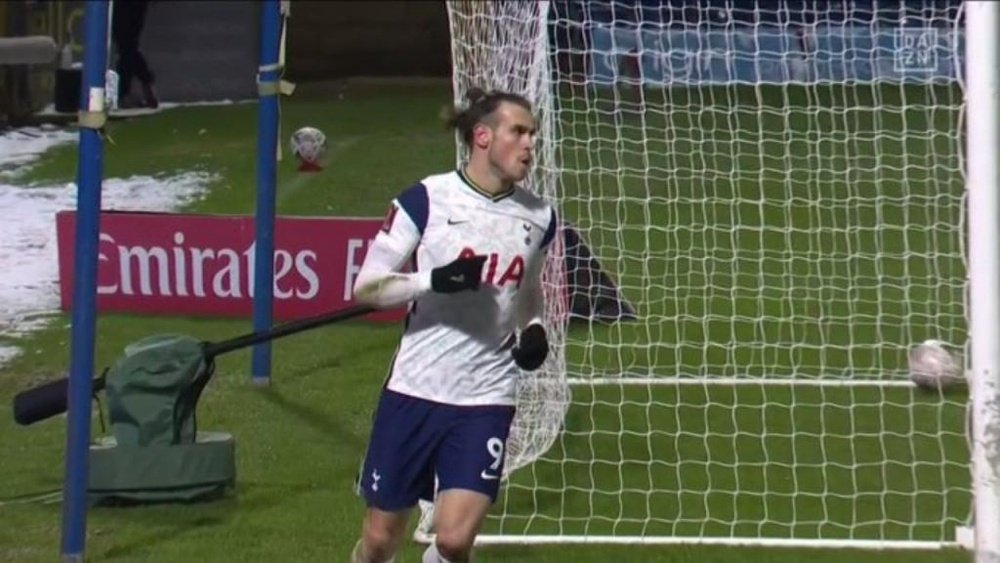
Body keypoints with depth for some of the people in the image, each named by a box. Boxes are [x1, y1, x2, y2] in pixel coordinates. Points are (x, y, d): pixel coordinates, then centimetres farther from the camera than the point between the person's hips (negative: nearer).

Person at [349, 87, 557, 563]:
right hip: (416, 388, -2)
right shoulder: (426, 200, -7)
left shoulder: (538, 217, 4)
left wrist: (534, 329, 3)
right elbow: (365, 288, -8)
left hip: (487, 397, 2)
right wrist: (434, 281, -23)